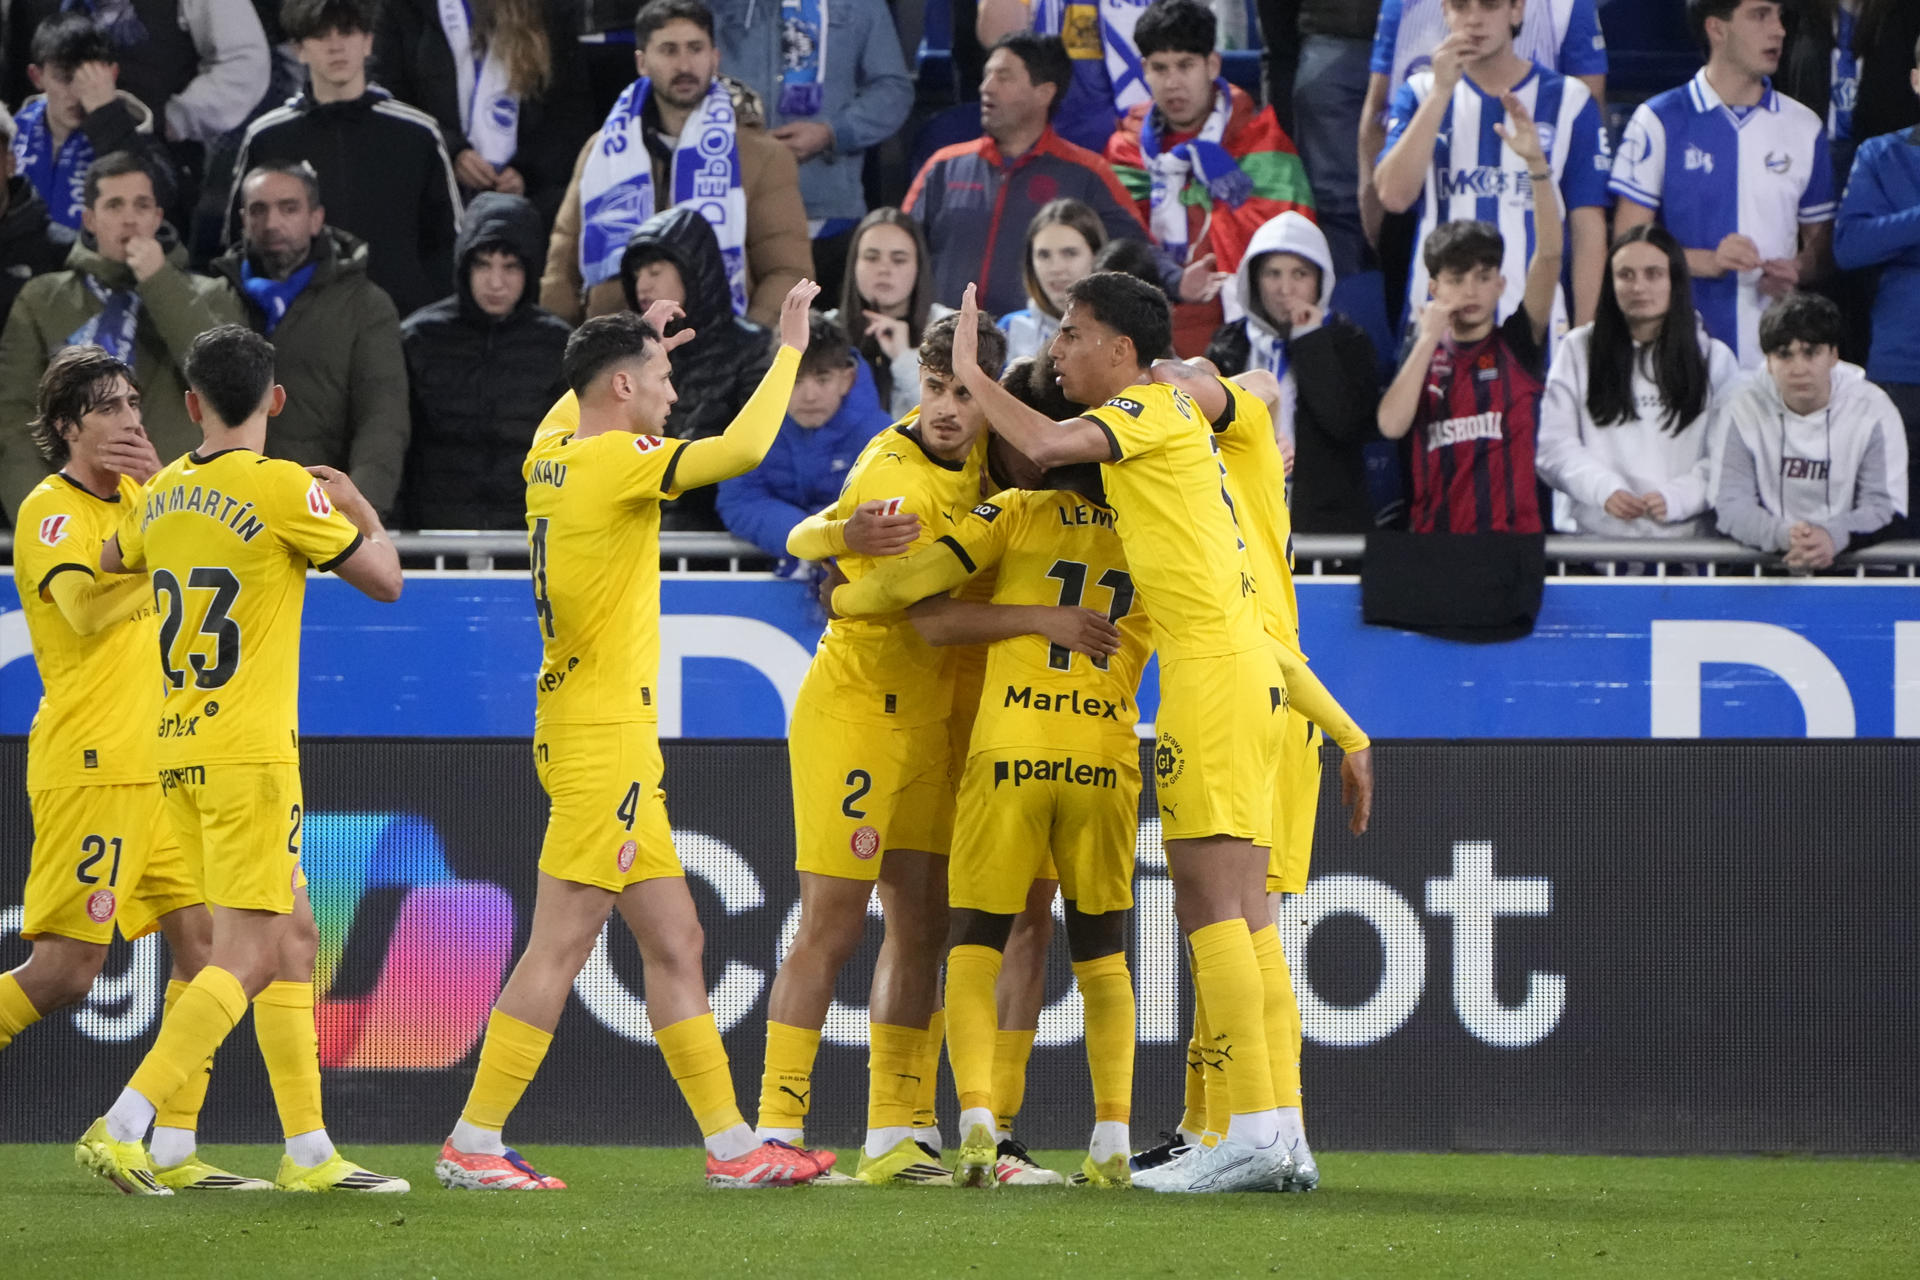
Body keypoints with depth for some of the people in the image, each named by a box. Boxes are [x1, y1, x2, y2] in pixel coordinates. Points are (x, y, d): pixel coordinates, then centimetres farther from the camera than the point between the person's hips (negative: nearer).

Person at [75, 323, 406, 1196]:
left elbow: (110, 565, 27)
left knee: (294, 938, 14)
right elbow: (385, 580, -4)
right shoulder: (284, 490, -12)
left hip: (179, 753, 8)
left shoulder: (161, 495, 7)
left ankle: (309, 1151, 13)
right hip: (250, 753, -8)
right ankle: (120, 1129, -18)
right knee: (248, 957, -7)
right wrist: (356, 506, 14)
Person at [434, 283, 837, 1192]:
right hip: (606, 736, -10)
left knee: (674, 943, 10)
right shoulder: (614, 462, -14)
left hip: (583, 732, 10)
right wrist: (789, 346, -13)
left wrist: (633, 341, 37)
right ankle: (472, 1143, -6)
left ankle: (731, 1143, 11)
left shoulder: (551, 456, 10)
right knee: (560, 946, -8)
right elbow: (743, 449, -24)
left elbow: (570, 402, 36)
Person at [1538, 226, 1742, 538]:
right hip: (1599, 533, 0)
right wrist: (1604, 489, -12)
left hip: (1687, 534, 0)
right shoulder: (1578, 351, 14)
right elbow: (1554, 445, 6)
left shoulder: (1714, 358, 12)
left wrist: (1676, 497, -14)